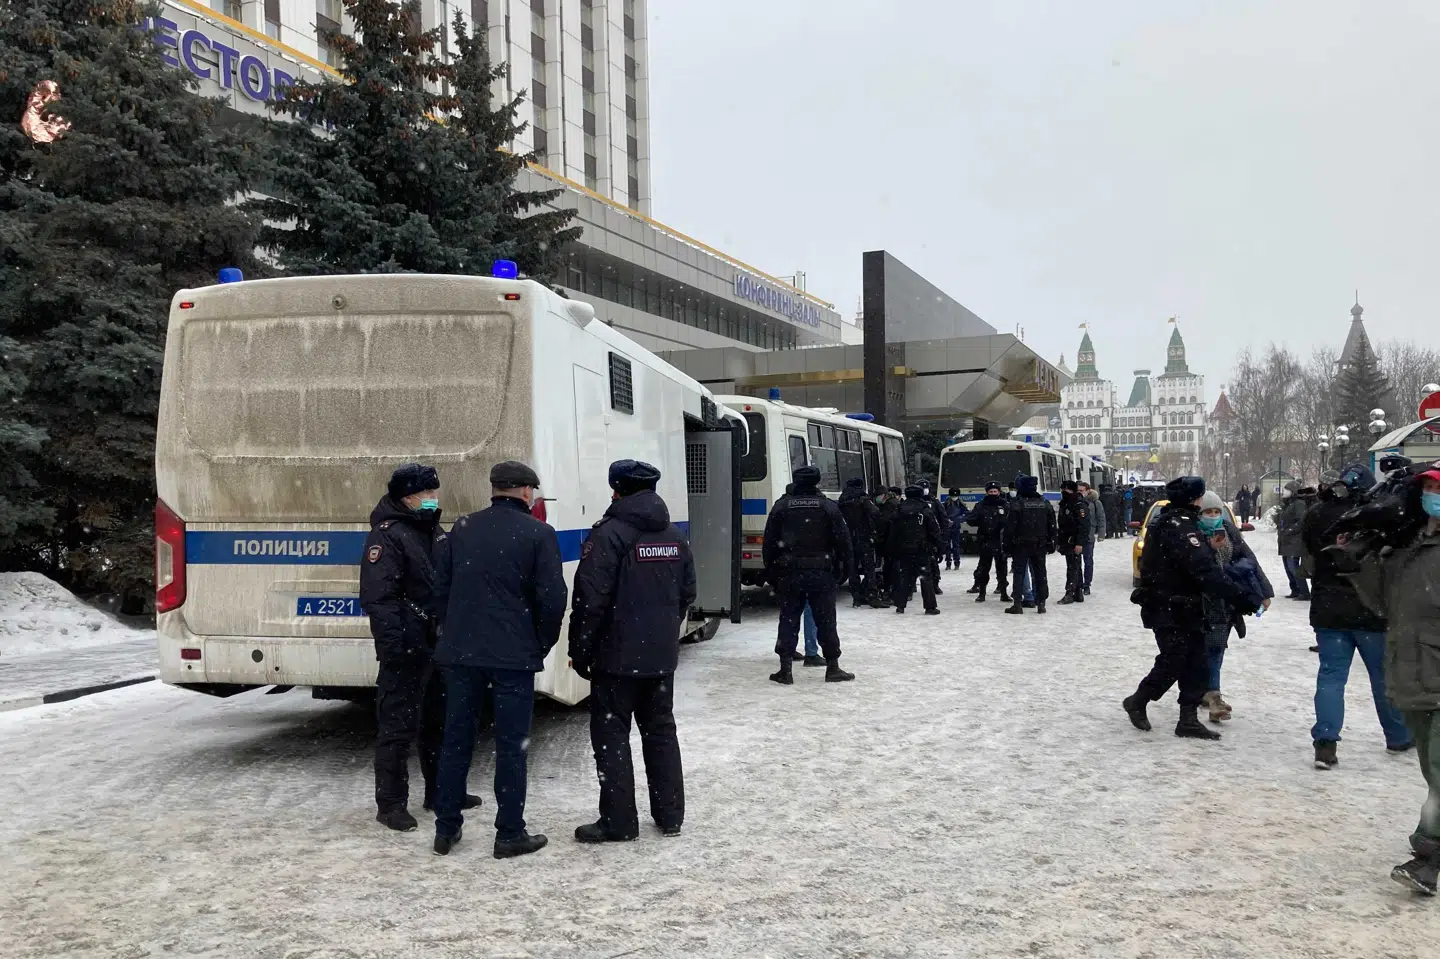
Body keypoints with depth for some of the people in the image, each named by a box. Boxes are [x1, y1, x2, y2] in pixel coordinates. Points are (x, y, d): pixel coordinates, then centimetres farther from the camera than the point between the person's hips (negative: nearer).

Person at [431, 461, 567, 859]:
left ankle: (446, 829, 20)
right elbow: (552, 598, -9)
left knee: (456, 740, 13)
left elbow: (440, 588, 10)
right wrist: (543, 644, 5)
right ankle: (509, 834, 10)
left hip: (460, 652, 4)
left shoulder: (462, 529, 9)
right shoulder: (538, 534, -5)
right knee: (511, 746, 4)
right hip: (514, 656, -4)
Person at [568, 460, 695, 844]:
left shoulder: (609, 534, -15)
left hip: (618, 656, -7)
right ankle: (670, 815, 21)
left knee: (611, 734, 2)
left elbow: (591, 600, -18)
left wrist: (580, 652, -8)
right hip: (662, 656, 7)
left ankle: (618, 821, 5)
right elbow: (687, 593, 15)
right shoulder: (674, 535, 9)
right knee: (660, 730, 16)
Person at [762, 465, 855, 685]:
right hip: (821, 573, -1)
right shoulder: (828, 507, 0)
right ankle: (832, 667, 11)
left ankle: (785, 669, 4)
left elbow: (769, 542, 3)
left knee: (789, 621, 5)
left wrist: (770, 571, 10)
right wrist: (844, 569, 7)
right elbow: (843, 541, -1)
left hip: (789, 573, 1)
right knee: (825, 620, 7)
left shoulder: (781, 506, 2)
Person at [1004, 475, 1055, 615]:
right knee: (1040, 573, 10)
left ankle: (1018, 604, -2)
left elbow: (1010, 526, -12)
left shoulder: (1017, 504, -11)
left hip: (1021, 545, -4)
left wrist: (1008, 544, -4)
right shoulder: (1044, 503, 5)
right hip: (1040, 544, 4)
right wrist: (1051, 543, 15)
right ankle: (1041, 603, 10)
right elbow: (1052, 525, 9)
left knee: (1019, 573, 2)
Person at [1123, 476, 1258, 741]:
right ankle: (1137, 702, 18)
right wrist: (1239, 598, -27)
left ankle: (1188, 719, 13)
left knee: (1196, 665, 9)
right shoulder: (1180, 526, -20)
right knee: (1172, 664, -1)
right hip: (1171, 611, -10)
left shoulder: (1171, 522, 13)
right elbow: (1205, 570, -27)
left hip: (1182, 609, 10)